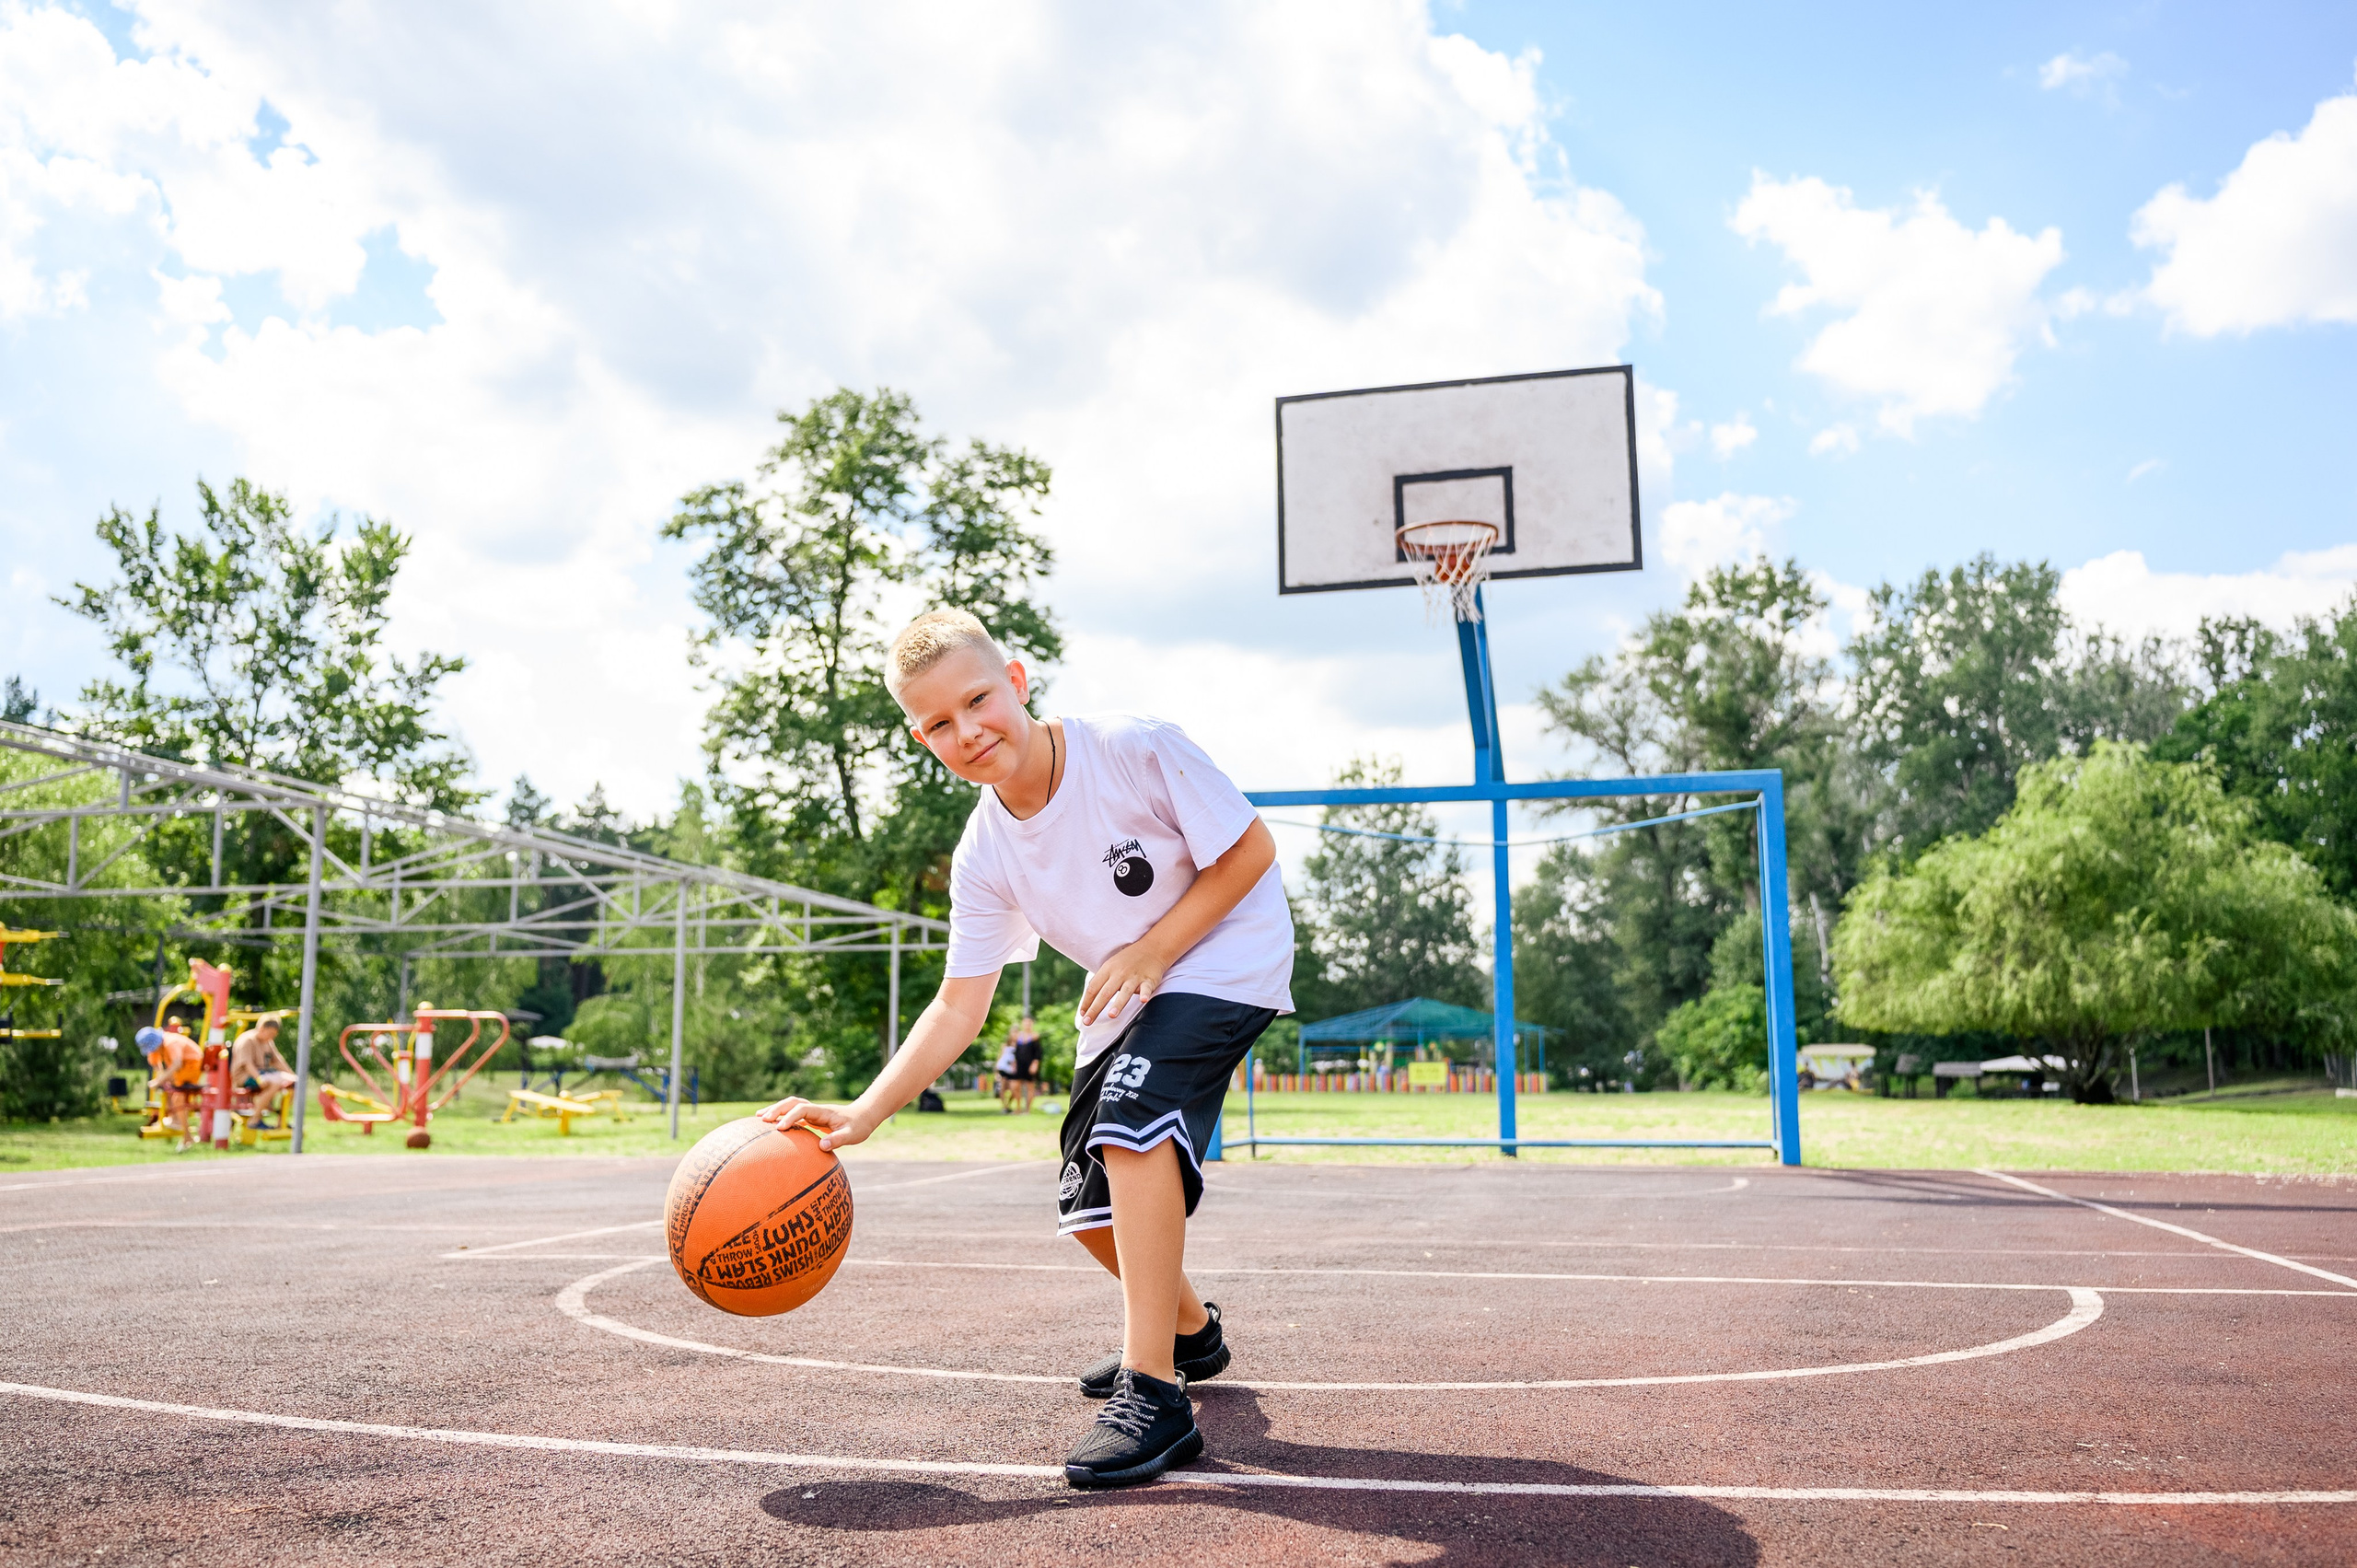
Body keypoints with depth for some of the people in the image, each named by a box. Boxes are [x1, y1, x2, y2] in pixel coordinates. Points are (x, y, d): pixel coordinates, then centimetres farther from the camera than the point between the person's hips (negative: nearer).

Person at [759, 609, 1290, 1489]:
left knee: (1133, 1117, -31)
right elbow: (959, 1007, -8)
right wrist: (861, 1114, -18)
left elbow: (1251, 849, -16)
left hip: (1222, 963, -6)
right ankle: (1189, 1329, 39)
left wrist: (1153, 949, -23)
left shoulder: (1134, 748, -24)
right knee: (1090, 1210, 9)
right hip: (1124, 1003, 7)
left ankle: (1152, 1395, -25)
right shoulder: (983, 858, -9)